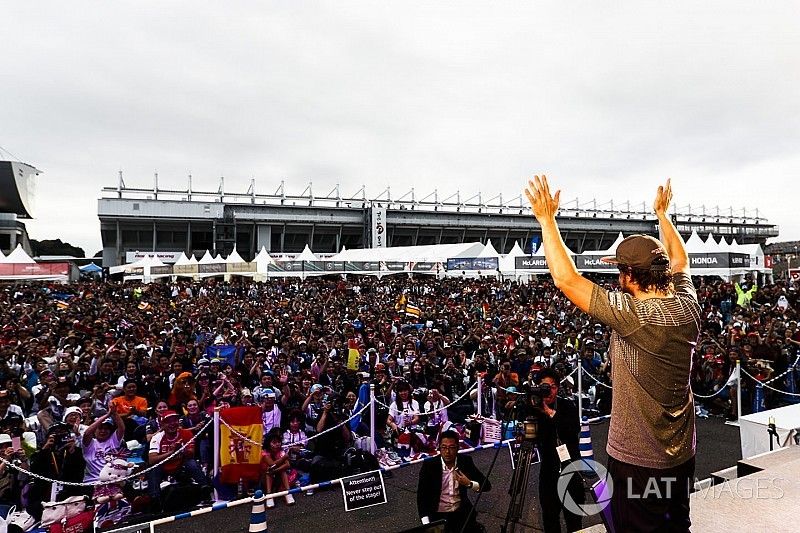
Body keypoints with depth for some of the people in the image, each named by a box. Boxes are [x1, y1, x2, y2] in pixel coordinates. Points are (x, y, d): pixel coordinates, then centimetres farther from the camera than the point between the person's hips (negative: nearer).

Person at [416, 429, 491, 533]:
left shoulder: (466, 461, -5)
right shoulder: (429, 465, -12)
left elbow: (487, 485, 0)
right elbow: (421, 496, -10)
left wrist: (469, 484, -18)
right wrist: (426, 524, -19)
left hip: (461, 512, 2)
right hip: (437, 515, -1)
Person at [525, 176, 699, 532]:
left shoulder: (633, 315, -28)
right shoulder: (687, 306, -7)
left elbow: (566, 279, -27)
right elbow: (679, 260, 13)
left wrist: (546, 218, -20)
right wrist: (662, 213, 25)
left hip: (638, 460, -7)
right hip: (682, 455, 7)